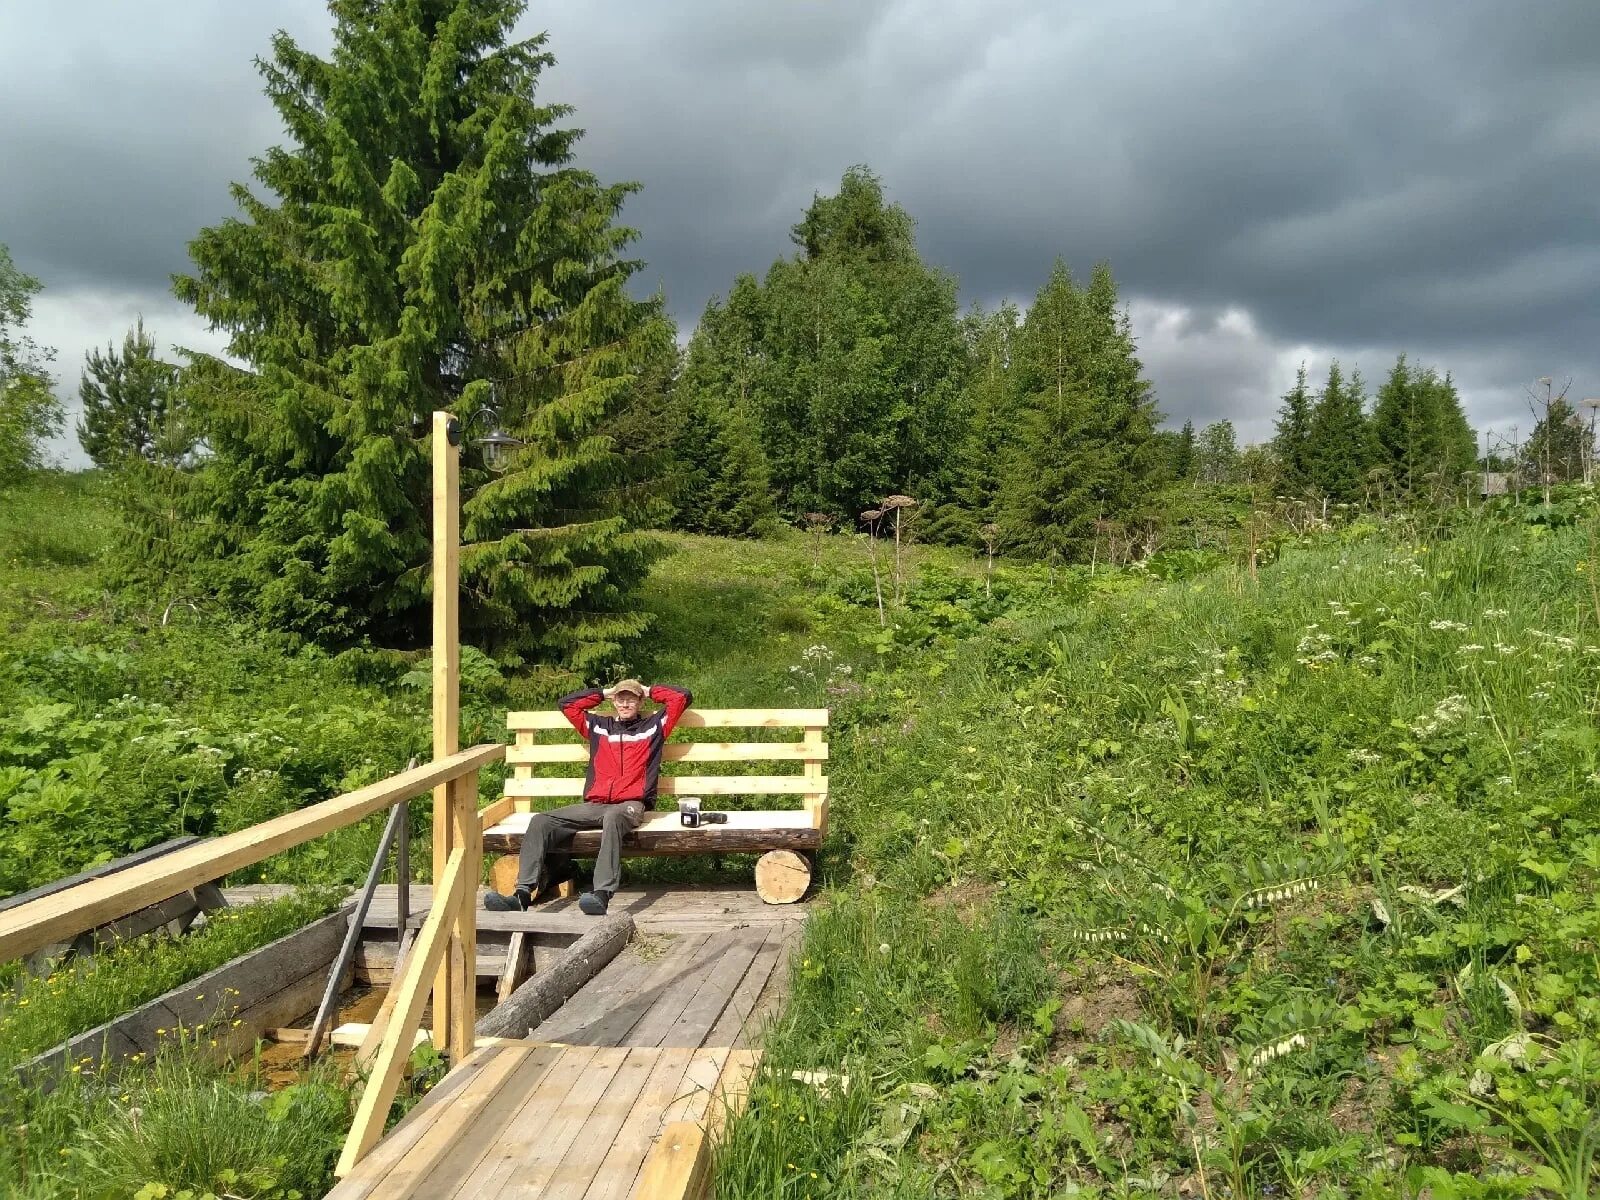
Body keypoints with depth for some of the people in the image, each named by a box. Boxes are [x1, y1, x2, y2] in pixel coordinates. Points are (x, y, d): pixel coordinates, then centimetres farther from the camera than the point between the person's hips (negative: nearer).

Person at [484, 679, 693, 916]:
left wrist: (649, 691, 22)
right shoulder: (599, 726, 25)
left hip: (630, 805, -5)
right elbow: (567, 703, 28)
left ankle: (602, 895, -55)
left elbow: (682, 696, 12)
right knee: (540, 821, -16)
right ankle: (523, 893, -26)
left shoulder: (653, 726, 16)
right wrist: (605, 693, 28)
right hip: (593, 806, 5)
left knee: (613, 818, -42)